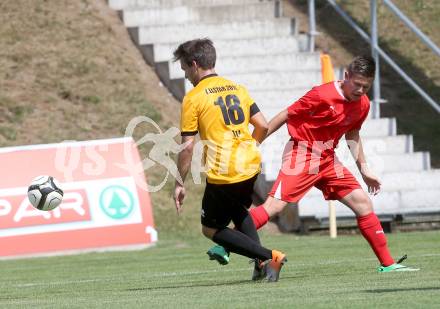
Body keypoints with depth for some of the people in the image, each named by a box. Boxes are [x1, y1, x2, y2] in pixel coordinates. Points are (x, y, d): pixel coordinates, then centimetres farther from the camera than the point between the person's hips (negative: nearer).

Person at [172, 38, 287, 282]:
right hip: (250, 167, 7)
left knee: (211, 229, 11)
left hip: (222, 175, -7)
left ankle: (267, 256, -6)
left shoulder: (193, 98, -7)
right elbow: (263, 126, 10)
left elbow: (187, 147, -10)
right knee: (238, 211, 32)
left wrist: (180, 184, -2)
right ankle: (262, 263, 14)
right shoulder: (237, 89, 11)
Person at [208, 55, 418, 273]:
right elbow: (285, 116, -12)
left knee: (363, 203, 3)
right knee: (274, 205, -20)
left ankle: (387, 264, 11)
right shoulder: (323, 96, -19)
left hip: (328, 160, 7)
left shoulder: (362, 104, 4)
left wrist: (364, 169, 20)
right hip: (302, 155, -7)